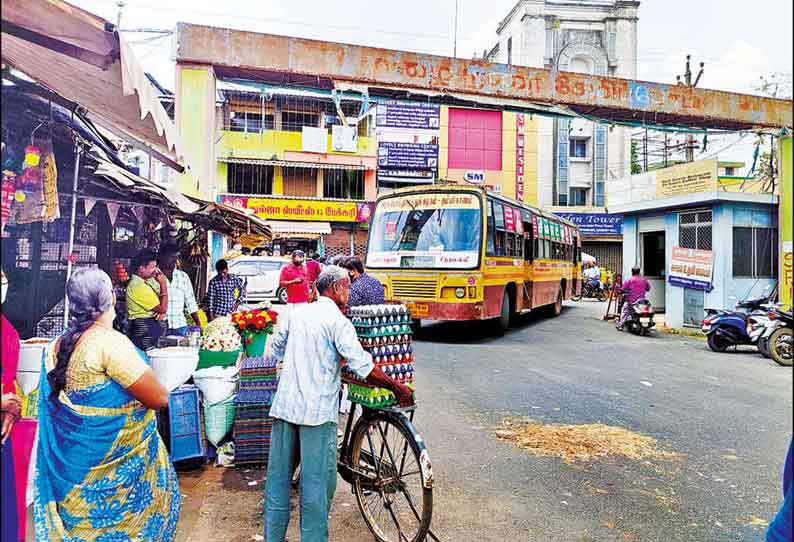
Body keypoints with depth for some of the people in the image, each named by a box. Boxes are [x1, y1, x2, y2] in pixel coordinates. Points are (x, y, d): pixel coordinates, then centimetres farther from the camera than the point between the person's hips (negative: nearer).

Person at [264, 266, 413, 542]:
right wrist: (398, 388, -8)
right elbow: (363, 367, -18)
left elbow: (277, 349, 20)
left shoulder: (296, 312, 7)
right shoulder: (338, 321, -11)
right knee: (316, 481, 5)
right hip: (317, 411, -6)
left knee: (278, 477, 16)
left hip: (284, 405, 7)